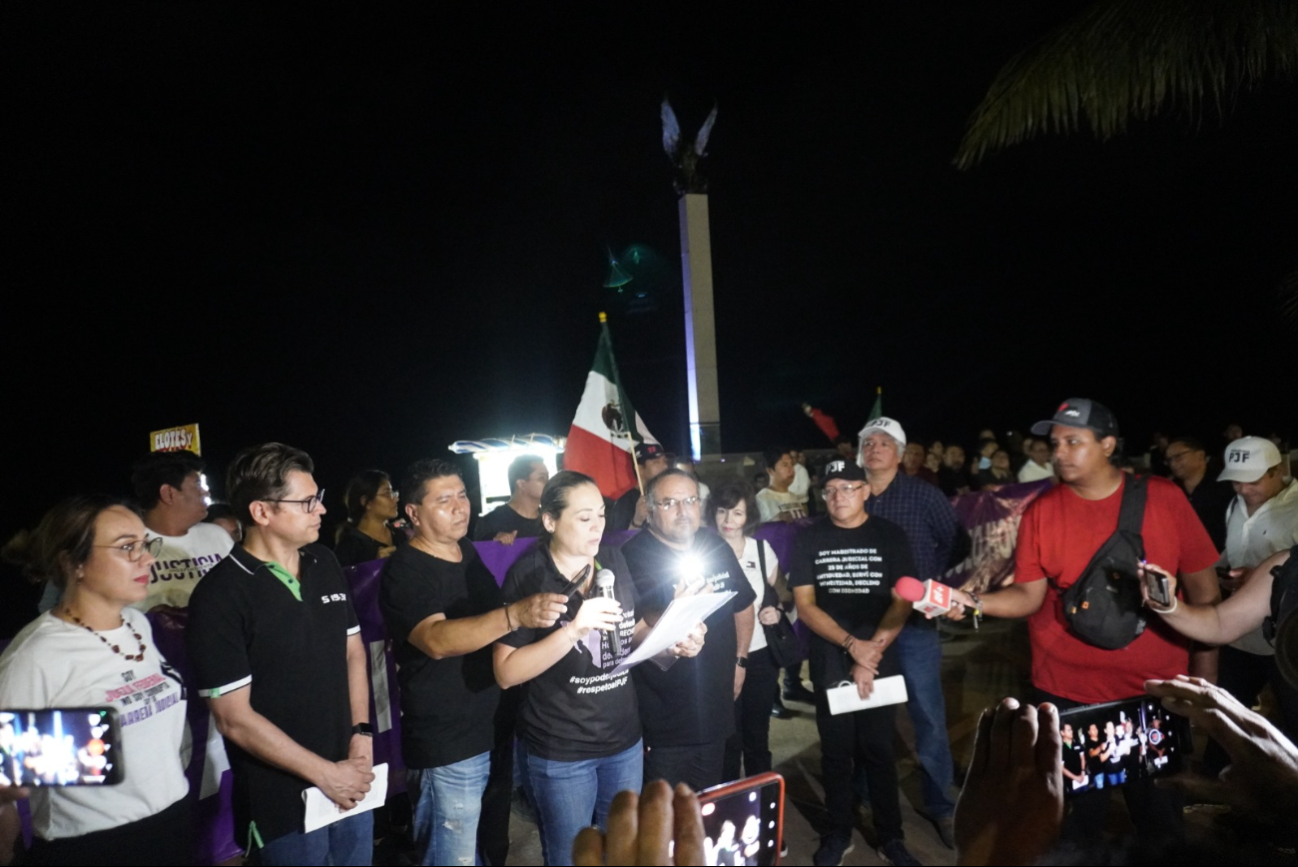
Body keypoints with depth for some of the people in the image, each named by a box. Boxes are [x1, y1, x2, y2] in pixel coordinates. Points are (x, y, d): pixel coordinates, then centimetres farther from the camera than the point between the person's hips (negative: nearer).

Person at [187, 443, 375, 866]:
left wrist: (361, 733, -2)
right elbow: (234, 719, -16)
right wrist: (324, 773, -13)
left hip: (350, 781, 6)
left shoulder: (326, 564, 1)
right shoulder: (219, 597, -16)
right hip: (283, 800, -5)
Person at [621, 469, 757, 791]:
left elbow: (743, 605, 18)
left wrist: (740, 661, 16)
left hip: (715, 713, 6)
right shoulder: (634, 558, -17)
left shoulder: (718, 549, 4)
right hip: (662, 722, -6)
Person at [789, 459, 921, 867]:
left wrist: (870, 654, -13)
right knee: (835, 750, 10)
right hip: (828, 662, 1)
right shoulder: (808, 539, -1)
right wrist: (852, 644, -15)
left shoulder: (890, 536, -2)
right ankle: (838, 832, 25)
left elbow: (902, 601, -4)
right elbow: (805, 604, -4)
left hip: (880, 660, 0)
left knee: (878, 749, 6)